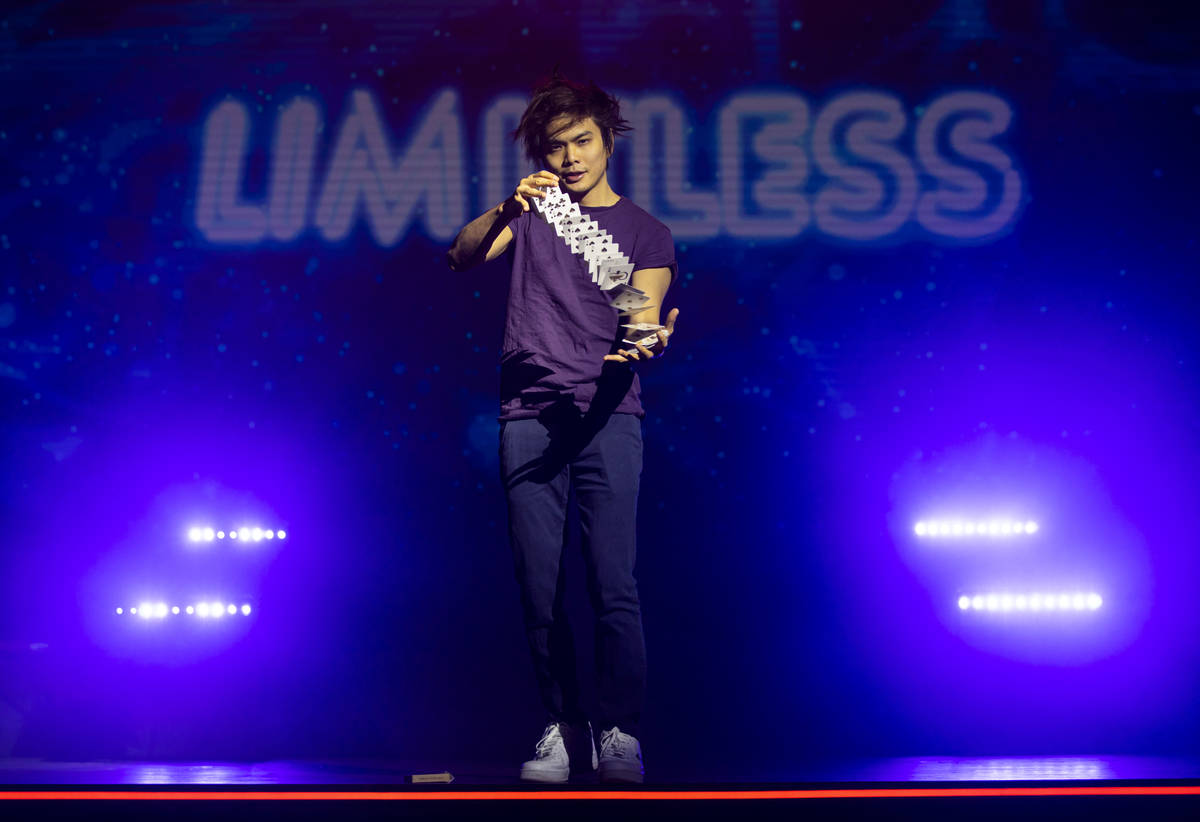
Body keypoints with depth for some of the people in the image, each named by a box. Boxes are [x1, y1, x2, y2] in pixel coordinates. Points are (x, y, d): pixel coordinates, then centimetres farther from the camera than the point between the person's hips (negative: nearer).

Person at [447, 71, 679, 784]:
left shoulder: (646, 232, 15)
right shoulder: (530, 215, 19)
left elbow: (642, 322, 2)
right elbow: (462, 256, 2)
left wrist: (646, 341, -22)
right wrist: (506, 209, -17)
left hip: (608, 414, -2)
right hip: (528, 416, 2)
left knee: (615, 584, -12)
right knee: (539, 591, -1)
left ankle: (621, 734, -5)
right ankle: (564, 729, 9)